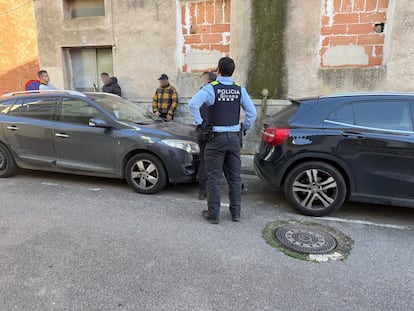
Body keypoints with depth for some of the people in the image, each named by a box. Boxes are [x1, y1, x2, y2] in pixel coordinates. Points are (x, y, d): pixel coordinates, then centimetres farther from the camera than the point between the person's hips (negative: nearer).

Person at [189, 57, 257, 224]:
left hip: (216, 137, -4)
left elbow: (193, 104, -22)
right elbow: (252, 112, 5)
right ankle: (236, 212, 21)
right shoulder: (239, 90, 5)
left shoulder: (211, 88, -8)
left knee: (214, 178, 4)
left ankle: (213, 214, 11)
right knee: (234, 177, 13)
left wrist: (200, 123, -12)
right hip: (234, 137, 5)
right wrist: (244, 128, 14)